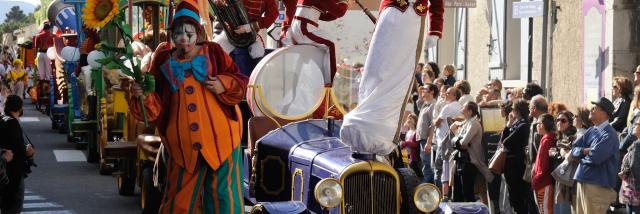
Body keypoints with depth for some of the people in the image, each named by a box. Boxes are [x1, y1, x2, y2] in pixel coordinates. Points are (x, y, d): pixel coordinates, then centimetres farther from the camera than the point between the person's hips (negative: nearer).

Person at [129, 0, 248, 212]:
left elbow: (240, 83, 7)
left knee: (223, 197, 3)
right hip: (184, 145, 1)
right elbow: (156, 107, 6)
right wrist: (143, 96, -14)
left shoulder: (212, 52, 5)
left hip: (219, 138, -1)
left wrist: (223, 85, -12)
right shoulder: (164, 62, 7)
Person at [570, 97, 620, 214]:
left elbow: (595, 157, -23)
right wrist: (585, 150, -11)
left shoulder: (609, 134, -12)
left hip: (598, 185, -8)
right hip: (582, 182, 8)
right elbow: (574, 150, 10)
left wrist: (580, 156, -3)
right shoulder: (591, 131, 14)